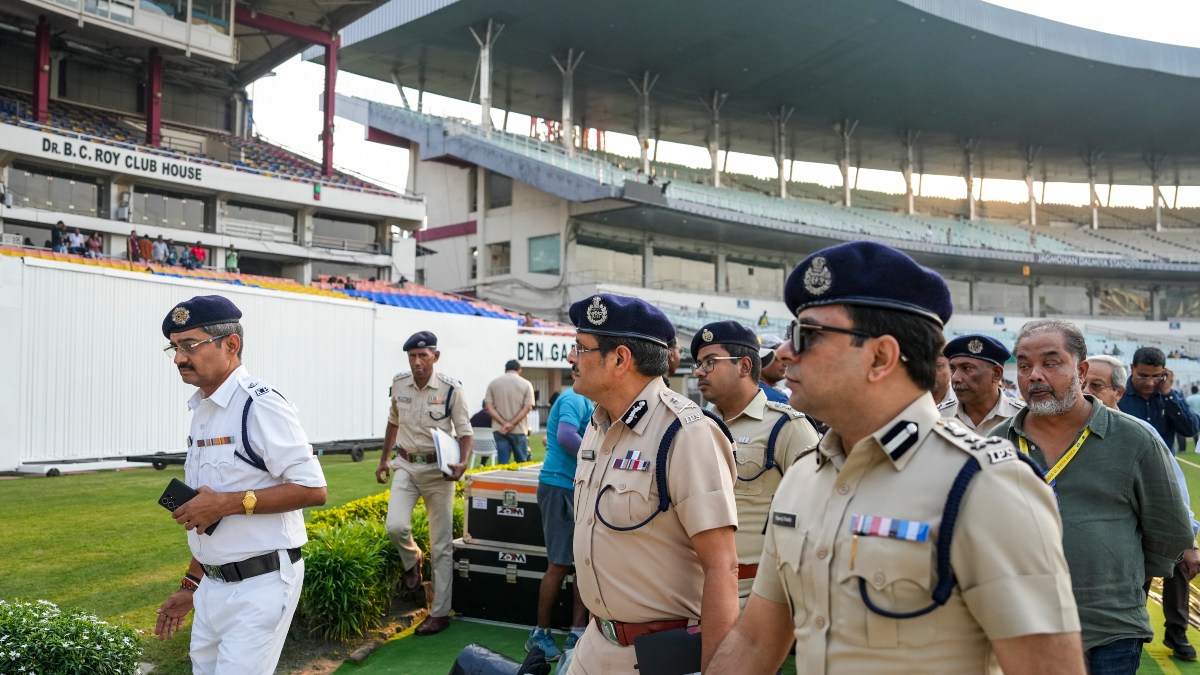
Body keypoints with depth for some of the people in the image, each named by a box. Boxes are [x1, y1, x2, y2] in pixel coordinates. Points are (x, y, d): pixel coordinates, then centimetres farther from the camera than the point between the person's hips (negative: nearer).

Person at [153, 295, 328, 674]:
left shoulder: (260, 405, -17)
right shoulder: (201, 411, 11)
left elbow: (313, 489, -21)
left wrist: (229, 502, -22)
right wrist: (190, 586, 19)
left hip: (260, 585, -9)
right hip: (214, 584, 9)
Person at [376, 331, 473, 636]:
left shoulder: (451, 389, -12)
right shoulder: (399, 384, 0)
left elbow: (465, 432, -9)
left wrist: (462, 463, -27)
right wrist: (384, 459, 20)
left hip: (438, 469, -3)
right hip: (406, 465, 3)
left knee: (441, 544, 3)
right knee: (396, 526, -18)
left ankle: (440, 612, 13)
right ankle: (412, 561, 18)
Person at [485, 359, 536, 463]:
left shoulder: (493, 383, 5)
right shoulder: (526, 384, 0)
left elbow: (489, 406, -2)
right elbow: (527, 407, -9)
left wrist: (503, 423, -9)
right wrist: (512, 424, -12)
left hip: (499, 429, 2)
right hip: (519, 430, -1)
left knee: (502, 463, 2)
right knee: (521, 462, 10)